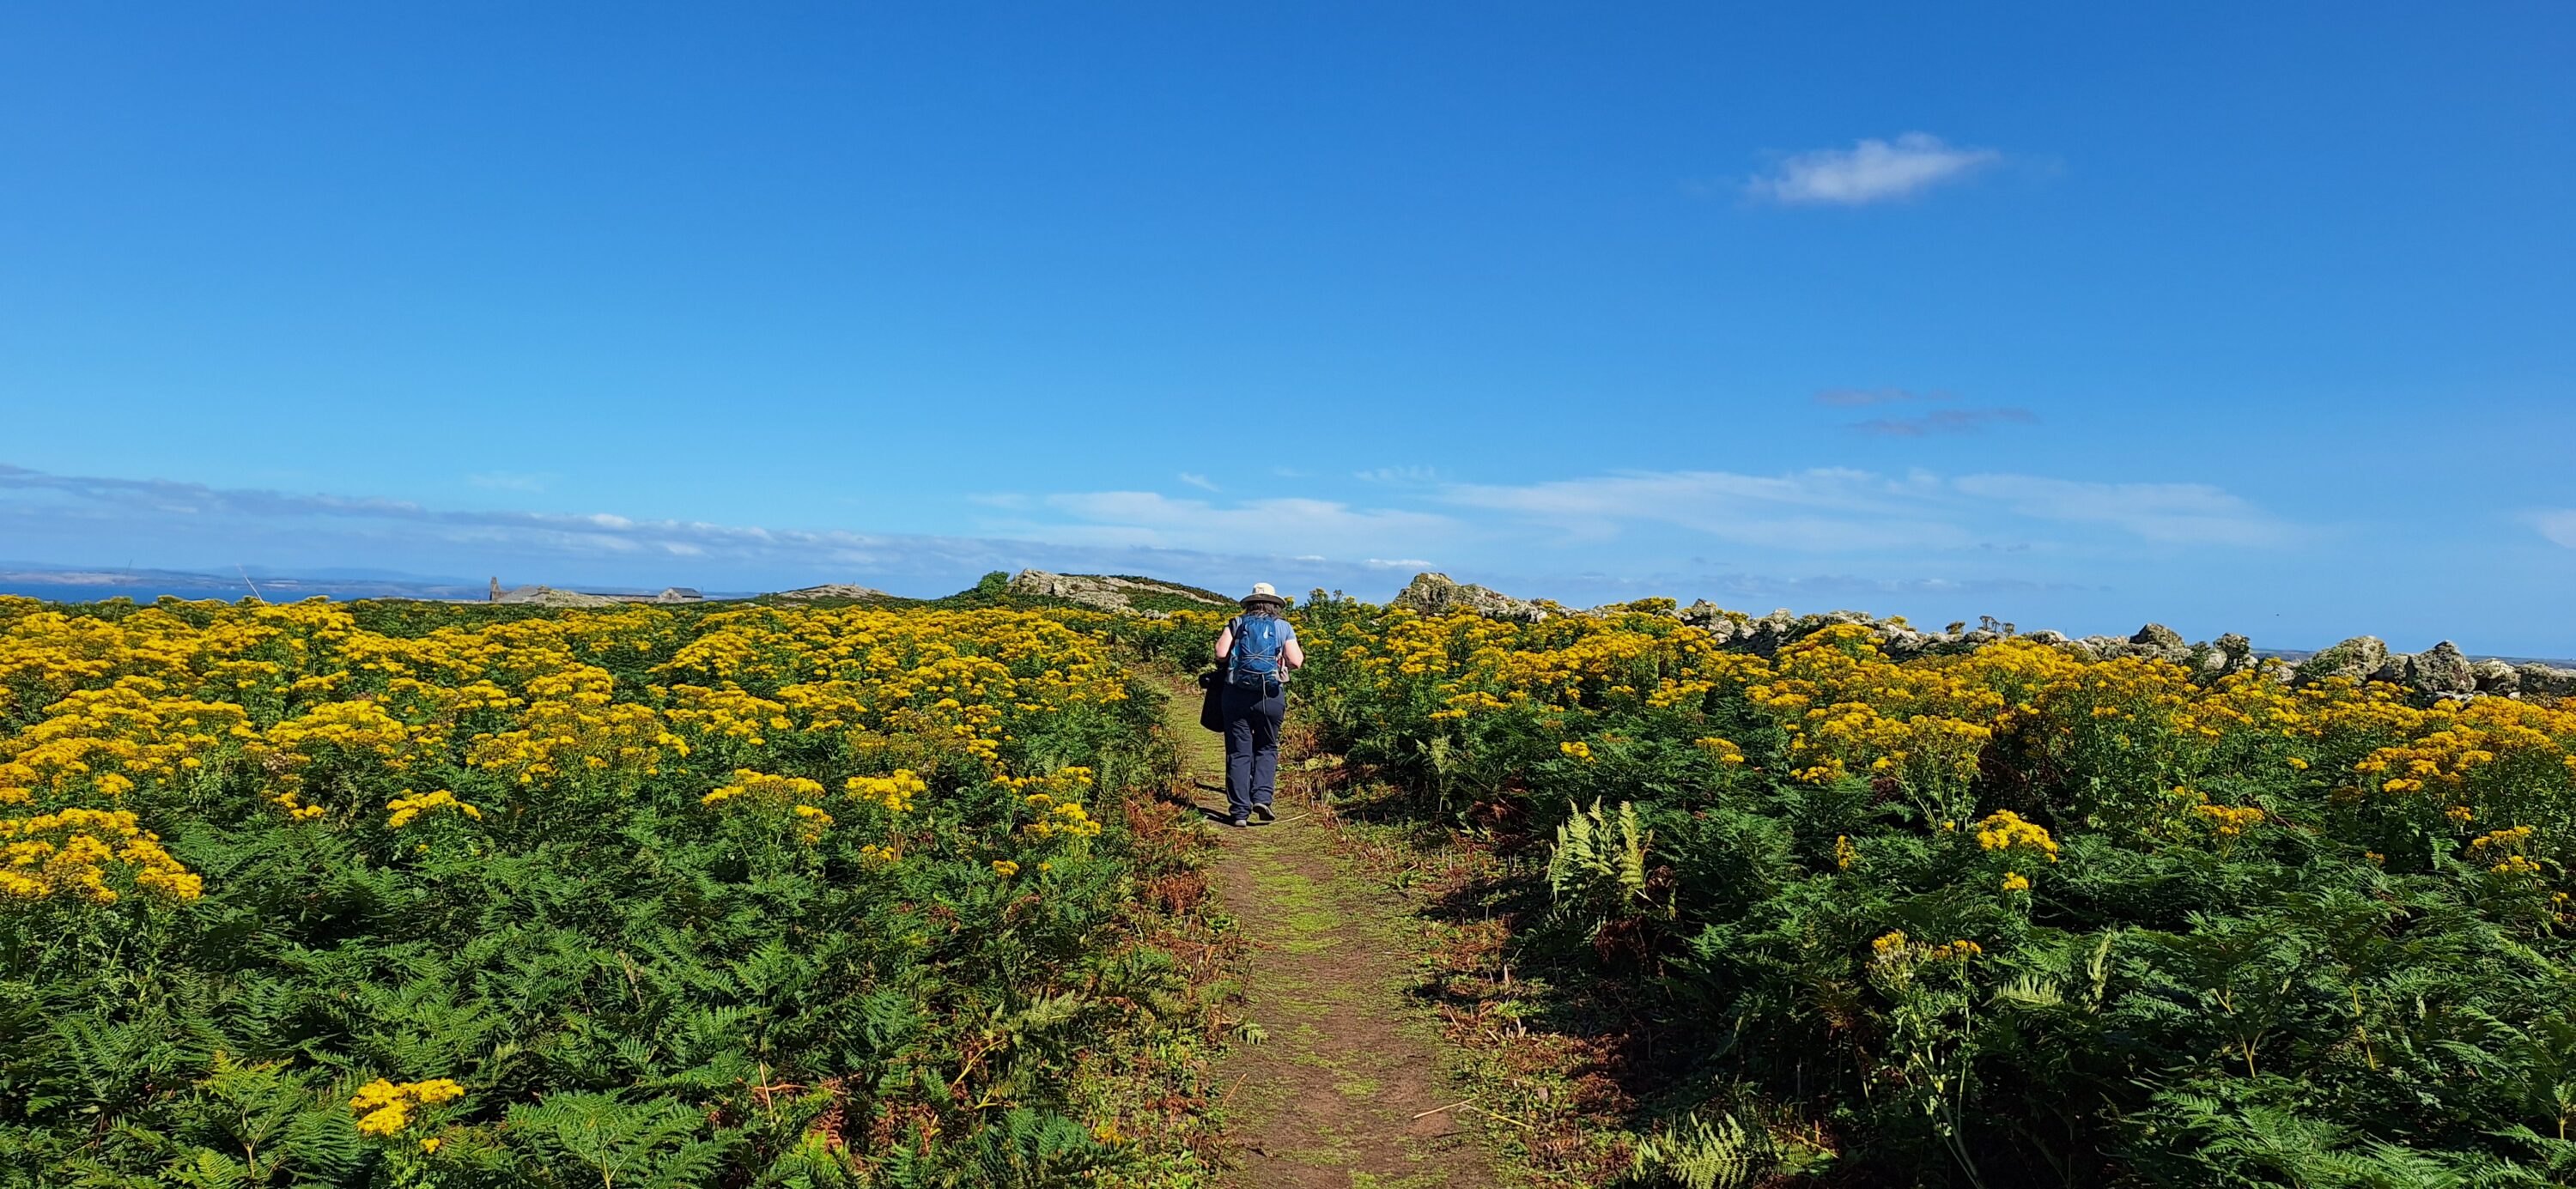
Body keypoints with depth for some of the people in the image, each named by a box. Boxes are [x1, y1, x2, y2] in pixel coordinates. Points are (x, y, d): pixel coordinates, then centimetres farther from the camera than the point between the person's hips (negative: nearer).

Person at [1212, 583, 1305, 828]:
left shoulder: (1236, 624, 9)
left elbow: (1220, 653, -6)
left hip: (1237, 694, 0)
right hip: (1271, 696, 0)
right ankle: (1262, 798, -1)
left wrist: (1226, 666, 15)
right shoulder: (1283, 627, 8)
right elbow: (1295, 662, -3)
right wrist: (1300, 652, 19)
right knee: (1266, 748, 16)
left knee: (1239, 753, 5)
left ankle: (1239, 812, 3)